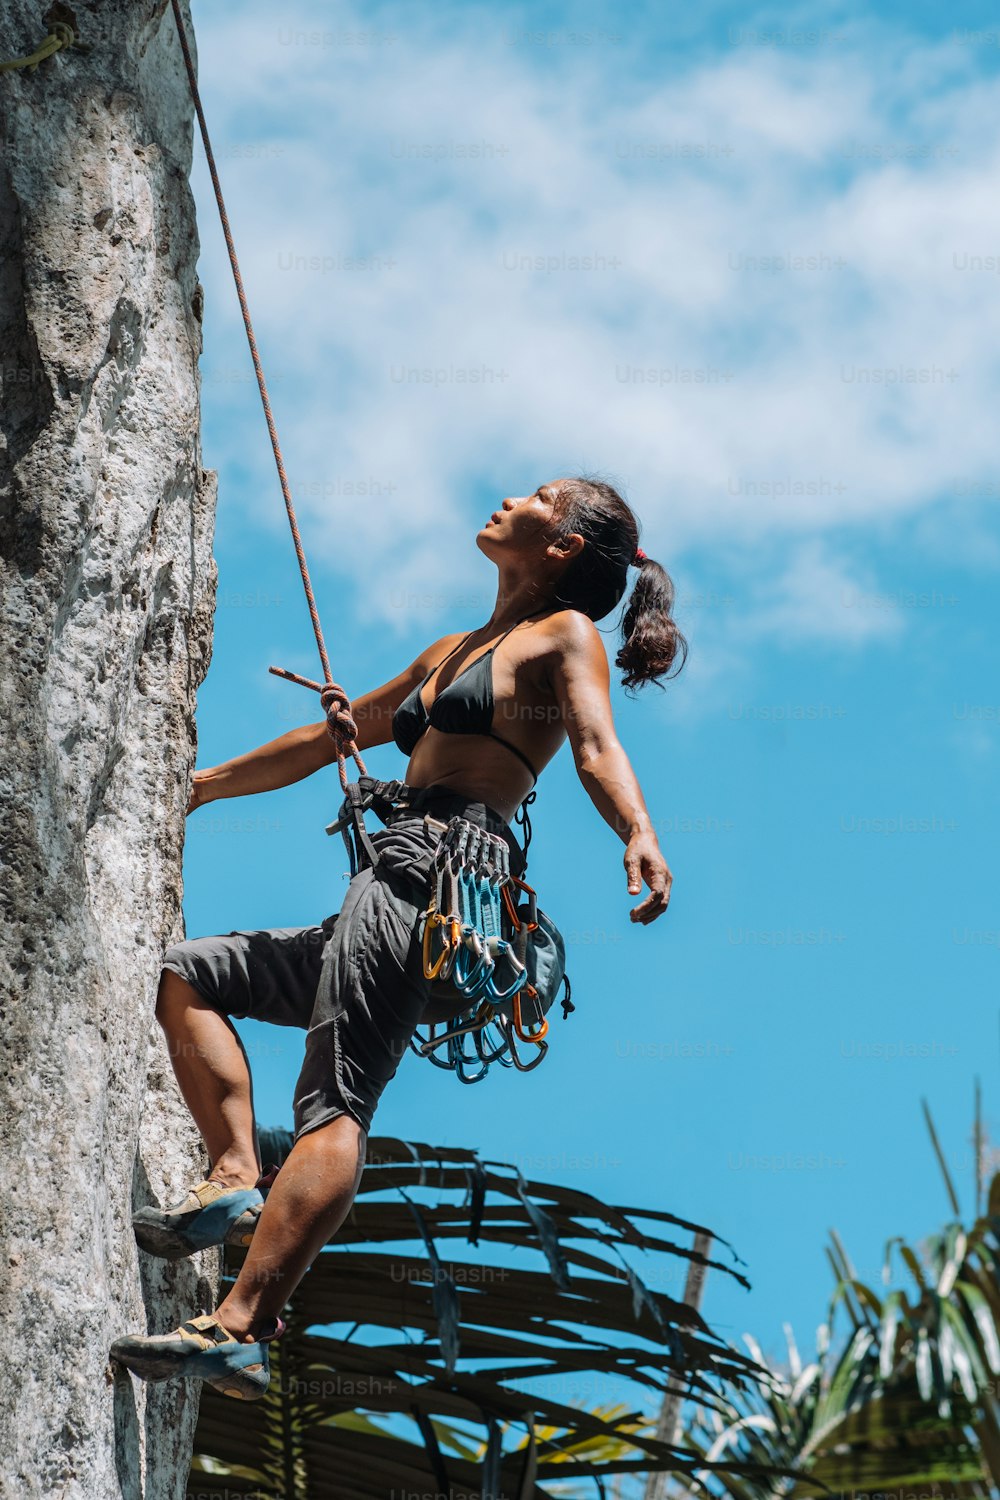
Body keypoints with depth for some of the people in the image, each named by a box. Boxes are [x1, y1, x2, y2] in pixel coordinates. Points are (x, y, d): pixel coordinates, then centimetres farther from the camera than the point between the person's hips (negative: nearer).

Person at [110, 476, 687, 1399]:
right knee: (186, 977, 11)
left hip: (435, 871, -10)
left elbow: (597, 744, -13)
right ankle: (238, 1177, -10)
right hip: (387, 899, 10)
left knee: (335, 1101, -25)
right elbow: (332, 737, 38)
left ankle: (241, 1331, -39)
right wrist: (201, 788, 44)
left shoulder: (564, 636, 6)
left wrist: (639, 836, -34)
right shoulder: (455, 654, 30)